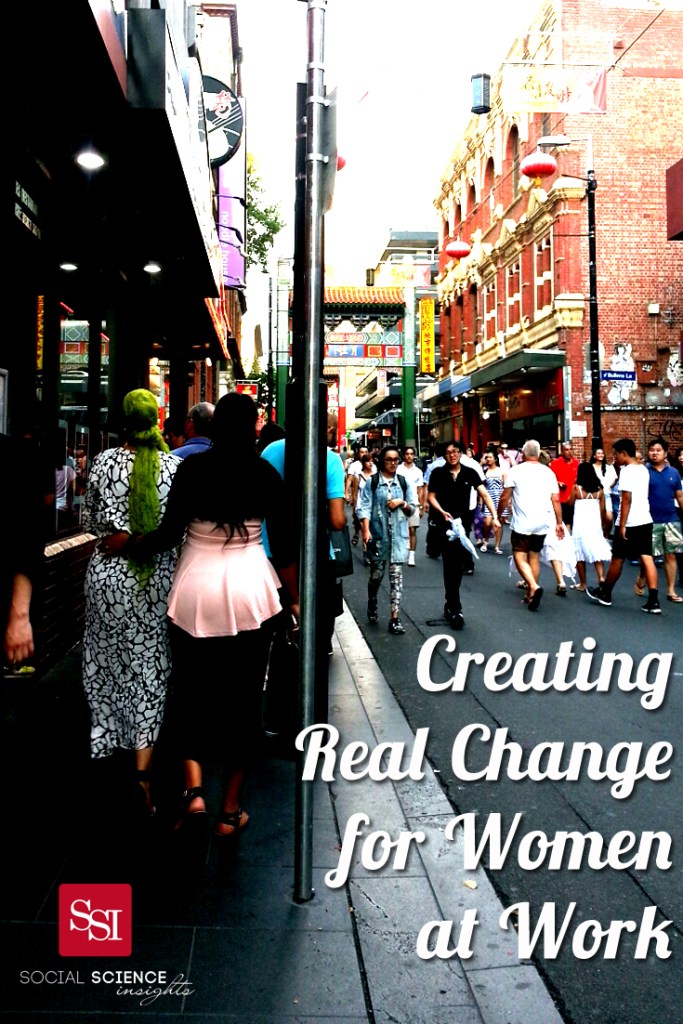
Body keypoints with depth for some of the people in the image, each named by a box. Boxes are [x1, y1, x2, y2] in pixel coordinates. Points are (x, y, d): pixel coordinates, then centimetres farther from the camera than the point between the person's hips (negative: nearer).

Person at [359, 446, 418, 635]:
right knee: (376, 573, 10)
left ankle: (394, 618, -2)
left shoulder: (404, 482, 8)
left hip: (398, 535, 1)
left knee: (396, 575, -3)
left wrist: (402, 503, -9)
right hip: (378, 533, -1)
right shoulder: (372, 482, 0)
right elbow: (365, 508, -7)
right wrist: (366, 531, -19)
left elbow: (413, 508, 11)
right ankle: (372, 605, 37)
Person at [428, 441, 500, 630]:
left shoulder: (470, 473, 0)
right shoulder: (438, 473, -3)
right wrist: (442, 512, -18)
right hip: (445, 522, -3)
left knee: (459, 564, 12)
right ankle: (455, 609, -3)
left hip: (463, 522, 3)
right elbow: (431, 497, 0)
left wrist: (494, 515, -20)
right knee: (450, 563, -6)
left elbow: (484, 494, -7)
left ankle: (450, 603, 29)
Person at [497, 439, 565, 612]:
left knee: (520, 556, 0)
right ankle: (531, 594, 17)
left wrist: (498, 516, 11)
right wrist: (559, 523, 11)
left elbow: (504, 498, -3)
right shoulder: (548, 472, 5)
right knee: (534, 556, 14)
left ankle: (534, 587, -22)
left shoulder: (515, 471, -4)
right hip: (542, 523, 4)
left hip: (522, 523, -4)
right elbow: (556, 500, 4)